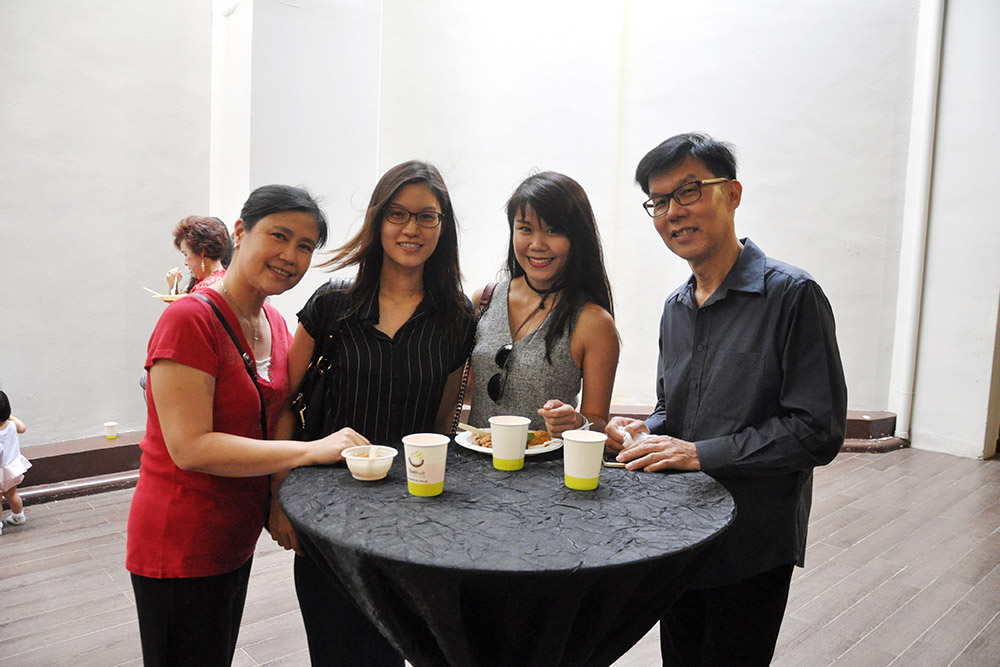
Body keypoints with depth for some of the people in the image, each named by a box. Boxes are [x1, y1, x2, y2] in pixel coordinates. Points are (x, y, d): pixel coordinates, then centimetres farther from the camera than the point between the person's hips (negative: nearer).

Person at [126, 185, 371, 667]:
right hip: (181, 546, -8)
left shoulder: (275, 324, 4)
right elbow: (191, 447, -25)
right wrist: (313, 450, -25)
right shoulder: (190, 320, -20)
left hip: (237, 536, 8)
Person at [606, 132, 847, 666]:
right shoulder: (676, 307, 8)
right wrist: (645, 433, -4)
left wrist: (701, 453, -21)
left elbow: (818, 432, -19)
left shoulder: (792, 295, -15)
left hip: (753, 549, -6)